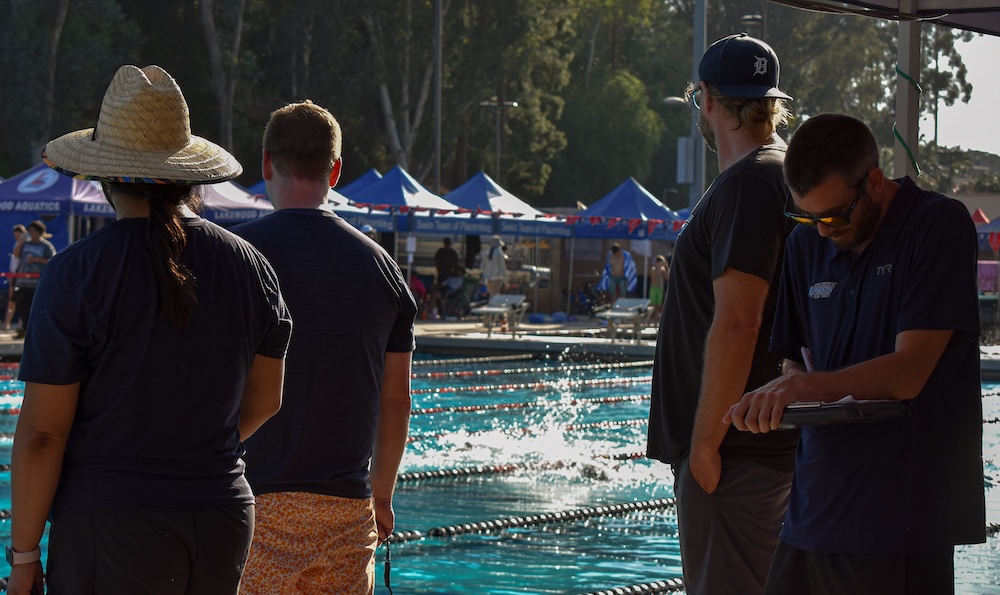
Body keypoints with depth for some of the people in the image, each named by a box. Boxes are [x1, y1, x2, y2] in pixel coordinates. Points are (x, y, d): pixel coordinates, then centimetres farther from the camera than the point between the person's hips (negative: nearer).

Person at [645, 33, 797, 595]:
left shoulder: (746, 184, -15)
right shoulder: (784, 175, 16)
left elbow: (735, 324, -22)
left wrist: (705, 443, -19)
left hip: (739, 448, -10)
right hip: (772, 441, 10)